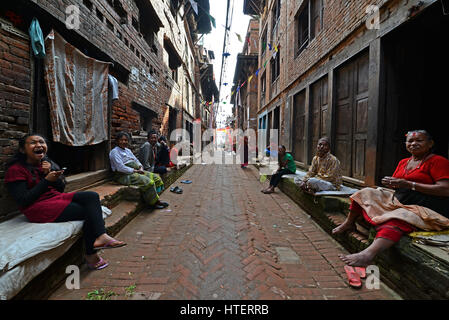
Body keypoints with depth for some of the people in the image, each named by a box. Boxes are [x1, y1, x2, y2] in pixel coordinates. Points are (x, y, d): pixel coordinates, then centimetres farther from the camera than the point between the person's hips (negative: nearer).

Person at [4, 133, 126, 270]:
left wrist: (51, 173, -6)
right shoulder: (16, 170, -7)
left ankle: (100, 236, -30)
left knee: (92, 196, -18)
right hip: (38, 208, -7)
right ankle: (91, 255, -8)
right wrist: (46, 180, -18)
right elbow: (23, 201, -14)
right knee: (89, 211, -18)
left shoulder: (47, 162, 13)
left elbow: (61, 188, 11)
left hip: (57, 198, 7)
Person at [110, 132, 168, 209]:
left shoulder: (128, 150, 21)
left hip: (136, 171, 9)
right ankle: (154, 202, -13)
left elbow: (136, 160, 24)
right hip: (124, 175, -9)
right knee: (148, 182, -27)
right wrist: (135, 171, -16)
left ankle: (154, 198, -9)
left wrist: (140, 167, 1)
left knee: (156, 177, -5)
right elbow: (120, 168, -17)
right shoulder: (114, 152, -6)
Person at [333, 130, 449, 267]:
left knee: (396, 219, -38)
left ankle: (368, 254, -55)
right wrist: (389, 182, -4)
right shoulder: (403, 162, 15)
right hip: (398, 202, 8)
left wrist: (408, 184, -19)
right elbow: (397, 184, 23)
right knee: (365, 193, 1)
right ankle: (349, 223, 9)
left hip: (427, 209, -8)